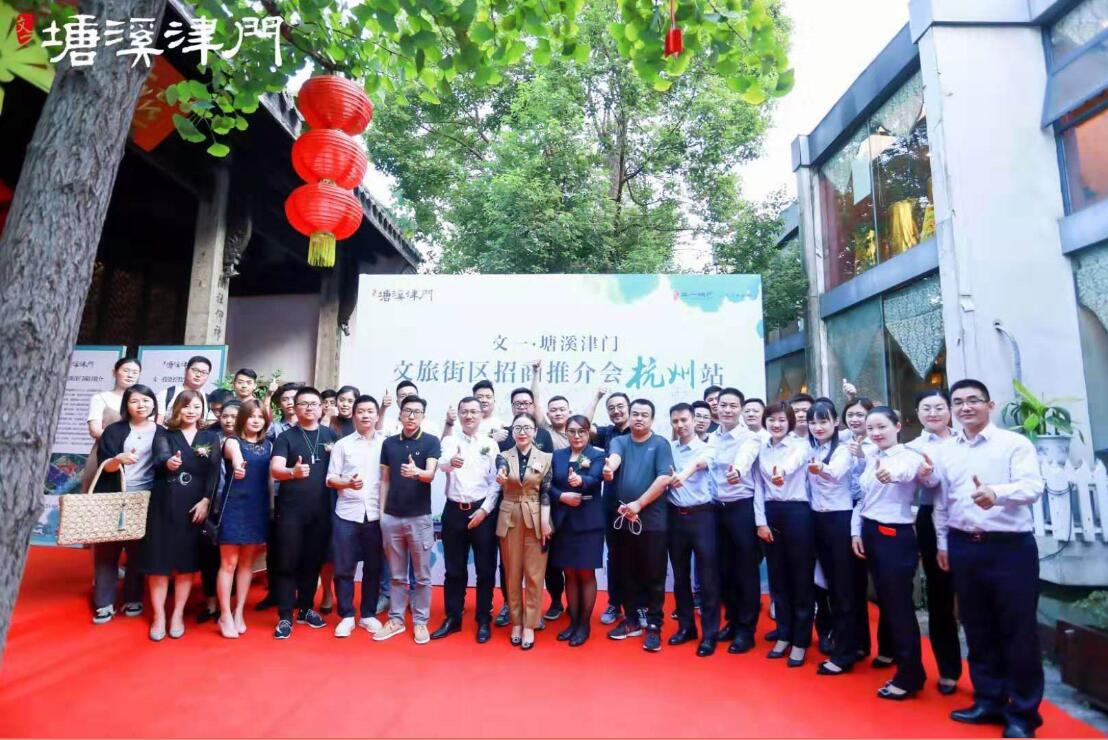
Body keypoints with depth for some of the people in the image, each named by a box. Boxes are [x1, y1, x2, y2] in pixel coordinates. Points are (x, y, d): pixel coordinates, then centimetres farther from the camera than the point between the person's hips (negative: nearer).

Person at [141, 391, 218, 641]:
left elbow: (213, 472, -1)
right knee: (159, 559, 3)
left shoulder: (211, 437, 7)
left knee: (187, 561, 6)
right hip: (164, 504, 0)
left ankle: (178, 615, 19)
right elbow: (160, 459, -17)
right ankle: (158, 616, 17)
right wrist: (169, 462, -40)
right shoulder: (164, 435, 4)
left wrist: (206, 500, -13)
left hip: (194, 505, 1)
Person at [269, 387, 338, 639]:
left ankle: (306, 608, 27)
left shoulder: (331, 436, 6)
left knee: (313, 562, 11)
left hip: (321, 510, 3)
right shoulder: (286, 437, -3)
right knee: (287, 563, 2)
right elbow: (275, 469, -17)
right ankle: (285, 616, 12)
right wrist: (293, 472, -37)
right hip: (291, 510, -3)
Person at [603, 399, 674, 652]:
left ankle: (654, 626, 17)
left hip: (652, 520, -3)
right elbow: (614, 458, -15)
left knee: (653, 576, 4)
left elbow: (664, 479, -11)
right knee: (627, 574, 14)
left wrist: (639, 504, -16)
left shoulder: (661, 444, -1)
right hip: (623, 519, 3)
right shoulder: (619, 441, 7)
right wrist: (609, 468, -39)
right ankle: (632, 620, 29)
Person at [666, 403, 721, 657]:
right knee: (680, 575, 13)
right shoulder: (668, 448, 7)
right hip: (675, 515, 4)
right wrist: (667, 476, -14)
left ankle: (709, 633, 13)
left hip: (701, 515, -4)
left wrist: (684, 473, -48)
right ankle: (686, 626, 27)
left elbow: (700, 463, -28)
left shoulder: (706, 448, -5)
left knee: (707, 575, 1)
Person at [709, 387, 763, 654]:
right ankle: (732, 621, 32)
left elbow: (745, 458, -34)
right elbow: (704, 463, 4)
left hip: (743, 508, -5)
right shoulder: (712, 438, 8)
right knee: (724, 570, 15)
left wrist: (737, 471, -55)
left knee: (746, 571, 5)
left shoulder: (750, 437, -12)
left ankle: (746, 630, 20)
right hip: (718, 509, 6)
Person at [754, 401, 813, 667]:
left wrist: (783, 470, -53)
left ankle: (800, 641, 16)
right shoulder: (761, 450, 9)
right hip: (771, 513, 5)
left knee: (801, 578, 3)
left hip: (797, 513, -4)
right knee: (777, 578, 12)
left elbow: (795, 460, -30)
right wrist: (761, 522, -1)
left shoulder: (800, 444, -4)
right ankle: (784, 636, 26)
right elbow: (758, 487, 8)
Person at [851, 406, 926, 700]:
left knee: (900, 603, 1)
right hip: (870, 533, 7)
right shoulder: (870, 458, 9)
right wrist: (856, 531, 6)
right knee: (883, 598, 17)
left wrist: (891, 473, -62)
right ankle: (893, 651, 35)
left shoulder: (908, 455, -13)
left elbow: (907, 471, -39)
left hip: (896, 536, -7)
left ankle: (910, 675, 14)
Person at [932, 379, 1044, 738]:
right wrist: (942, 543, 13)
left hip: (1010, 547, -4)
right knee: (977, 627, 14)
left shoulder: (1015, 443, -5)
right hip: (964, 547, 5)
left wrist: (996, 492, -38)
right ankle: (989, 700, 30)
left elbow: (1033, 486, -19)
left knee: (1018, 630, 5)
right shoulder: (946, 451, 8)